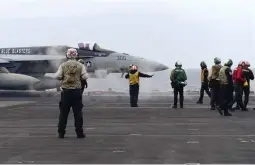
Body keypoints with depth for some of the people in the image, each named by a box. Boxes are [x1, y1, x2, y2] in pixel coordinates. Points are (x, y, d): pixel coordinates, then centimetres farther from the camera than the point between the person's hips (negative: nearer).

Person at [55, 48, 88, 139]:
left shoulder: (63, 65, 1)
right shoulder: (80, 65, 1)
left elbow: (57, 76, -8)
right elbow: (85, 77, -6)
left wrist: (63, 77, 12)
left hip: (66, 91, 0)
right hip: (77, 91, 0)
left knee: (63, 113, 6)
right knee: (78, 113, 5)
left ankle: (61, 133, 7)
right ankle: (79, 133, 6)